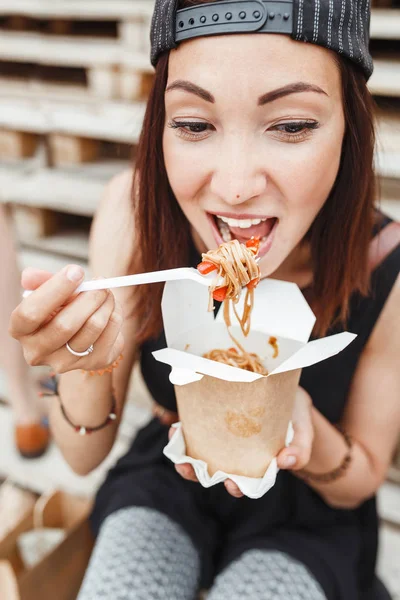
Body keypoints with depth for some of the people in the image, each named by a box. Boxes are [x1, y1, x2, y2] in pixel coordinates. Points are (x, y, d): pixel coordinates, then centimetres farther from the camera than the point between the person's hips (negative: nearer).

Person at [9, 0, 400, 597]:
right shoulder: (134, 210, -23)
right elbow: (83, 457, -15)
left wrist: (304, 428, -31)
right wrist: (90, 365, -37)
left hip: (303, 516, 0)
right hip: (167, 481, 1)